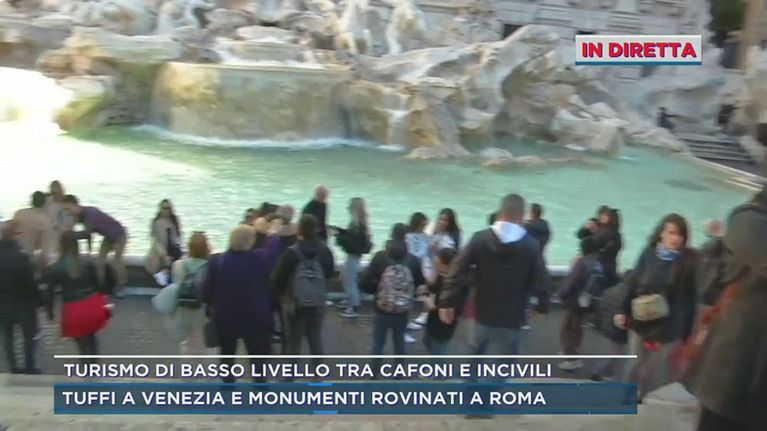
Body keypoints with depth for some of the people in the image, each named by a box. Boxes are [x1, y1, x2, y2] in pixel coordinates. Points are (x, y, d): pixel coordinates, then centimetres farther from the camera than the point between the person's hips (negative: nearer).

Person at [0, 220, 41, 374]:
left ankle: (13, 367, 22)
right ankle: (29, 367, 18)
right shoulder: (20, 257, -24)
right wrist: (36, 300, -7)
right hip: (23, 302, -5)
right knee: (28, 335, 11)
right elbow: (29, 282, -20)